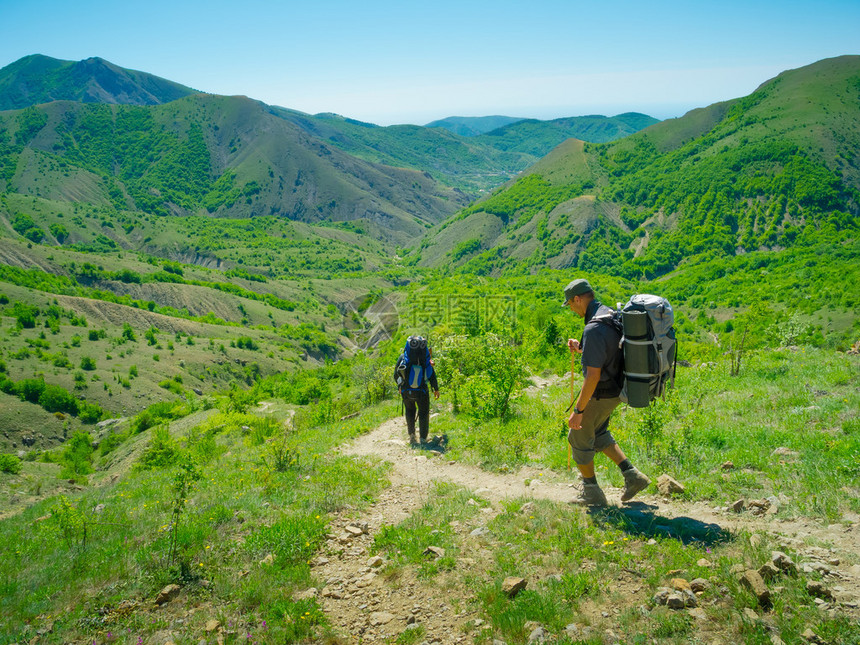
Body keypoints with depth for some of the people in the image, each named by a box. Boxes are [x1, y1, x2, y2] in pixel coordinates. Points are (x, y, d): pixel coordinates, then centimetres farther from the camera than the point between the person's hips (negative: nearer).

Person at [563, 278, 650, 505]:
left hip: (599, 395, -9)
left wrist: (578, 410, -24)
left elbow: (593, 376, -30)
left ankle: (592, 493, 24)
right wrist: (581, 349, 8)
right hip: (615, 390, 9)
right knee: (597, 433, 28)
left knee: (578, 438, 11)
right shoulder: (612, 315, 3)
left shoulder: (594, 329, -29)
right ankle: (632, 476, 22)